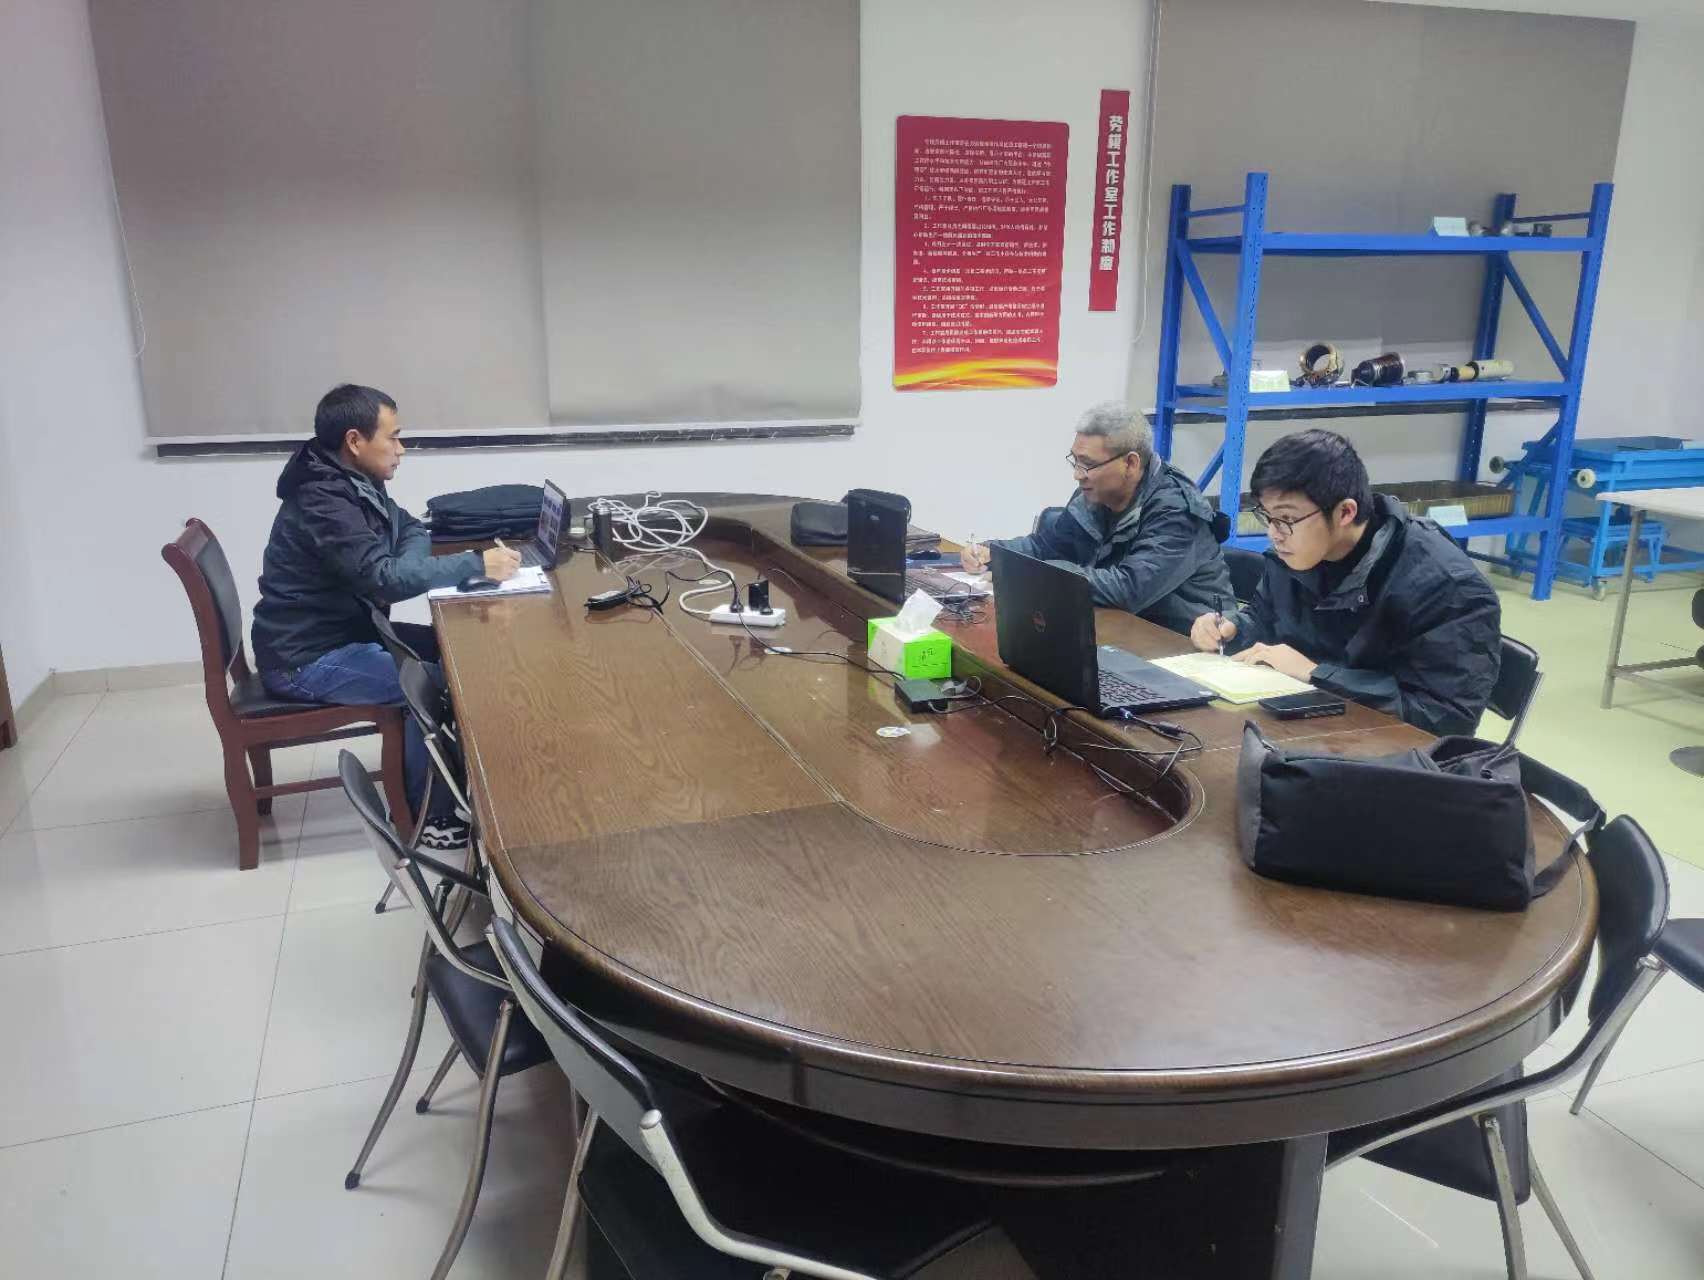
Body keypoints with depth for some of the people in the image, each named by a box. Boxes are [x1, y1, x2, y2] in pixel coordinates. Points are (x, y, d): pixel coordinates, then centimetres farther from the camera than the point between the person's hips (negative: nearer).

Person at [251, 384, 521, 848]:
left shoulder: (355, 483, 4)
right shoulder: (323, 502, -26)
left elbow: (411, 529, 13)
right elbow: (383, 579, -35)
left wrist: (404, 571, -10)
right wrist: (477, 564, -31)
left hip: (342, 631, 10)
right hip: (307, 659, -10)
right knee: (432, 683, -17)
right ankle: (432, 817, -1)